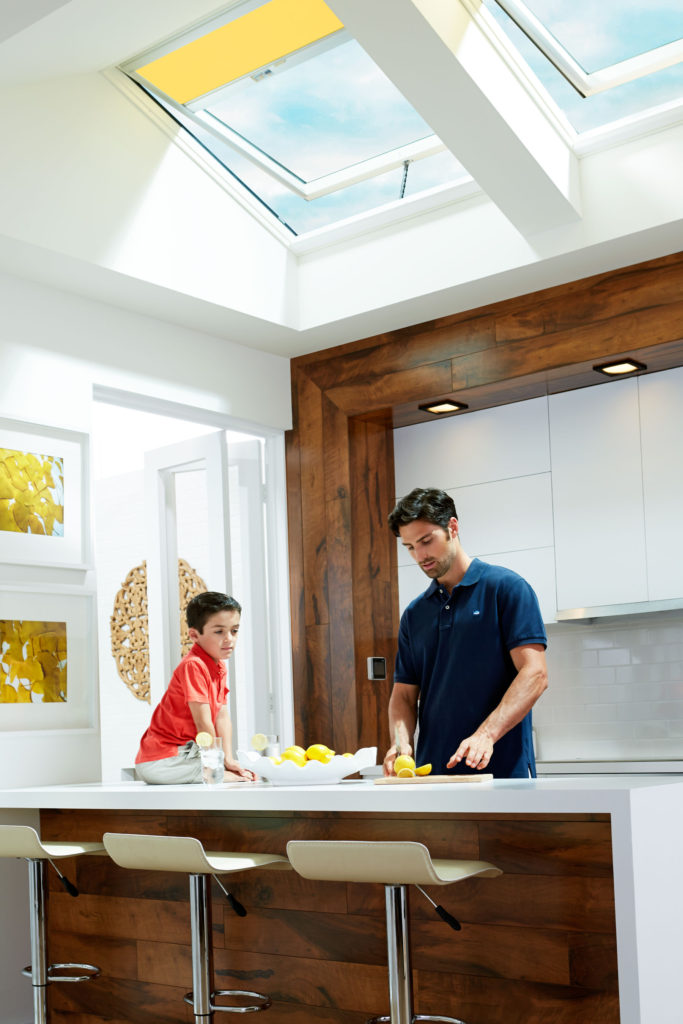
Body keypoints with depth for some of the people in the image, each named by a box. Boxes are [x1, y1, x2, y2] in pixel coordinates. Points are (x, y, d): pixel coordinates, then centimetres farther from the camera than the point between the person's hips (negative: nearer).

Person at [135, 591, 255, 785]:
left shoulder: (220, 668, 11)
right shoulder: (193, 666, -20)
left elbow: (222, 716, 7)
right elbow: (203, 722, -19)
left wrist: (228, 759, -3)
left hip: (186, 752, 10)